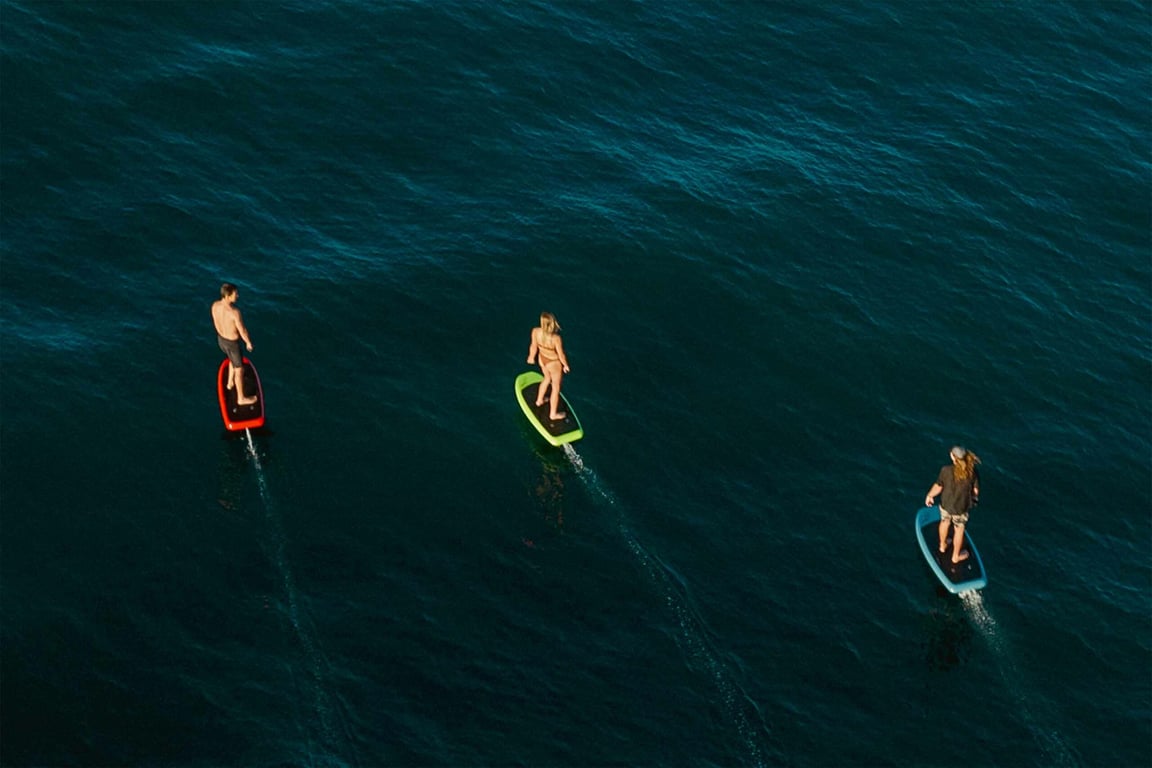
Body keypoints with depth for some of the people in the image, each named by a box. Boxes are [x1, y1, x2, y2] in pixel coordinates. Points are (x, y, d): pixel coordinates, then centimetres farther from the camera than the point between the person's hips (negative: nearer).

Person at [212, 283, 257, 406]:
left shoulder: (215, 305, -20)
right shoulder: (234, 312, -41)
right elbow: (242, 330, -25)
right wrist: (248, 343, -5)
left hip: (220, 339, 6)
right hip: (232, 343, -6)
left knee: (233, 360, 37)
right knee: (239, 369, 18)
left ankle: (230, 382, 59)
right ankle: (241, 398, 36)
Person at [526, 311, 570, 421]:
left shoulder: (535, 331, -28)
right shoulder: (556, 338, -41)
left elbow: (534, 346, -8)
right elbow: (561, 354, -23)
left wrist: (531, 357, 13)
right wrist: (565, 365, -3)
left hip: (542, 359, 5)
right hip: (554, 363, -5)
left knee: (547, 379, 37)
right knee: (556, 388, 21)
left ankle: (539, 400, 60)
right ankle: (553, 414, 40)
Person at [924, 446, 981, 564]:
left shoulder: (946, 470, -26)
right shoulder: (972, 472, -24)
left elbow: (938, 487, -14)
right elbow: (976, 491, -12)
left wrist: (929, 495, 6)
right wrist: (973, 497, 12)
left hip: (946, 503, 1)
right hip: (961, 507, -1)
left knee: (945, 522, 31)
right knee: (959, 530, 22)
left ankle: (942, 546, 56)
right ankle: (956, 556, 42)